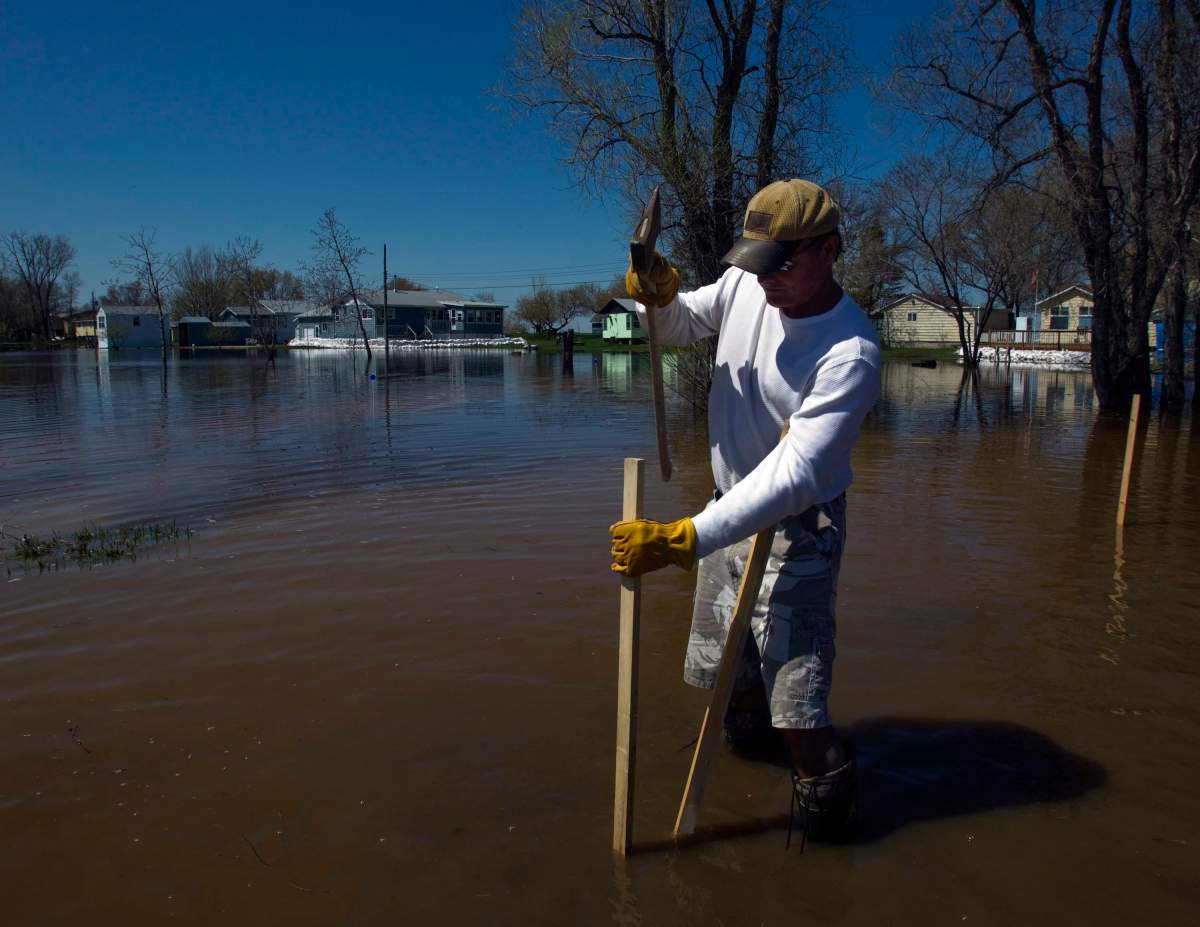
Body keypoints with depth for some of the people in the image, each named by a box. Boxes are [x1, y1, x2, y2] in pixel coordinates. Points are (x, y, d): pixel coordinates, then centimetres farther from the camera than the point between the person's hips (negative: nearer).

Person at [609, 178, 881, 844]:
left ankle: (830, 812, 16)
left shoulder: (850, 351, -27)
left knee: (797, 714, -10)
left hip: (798, 527, -6)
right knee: (729, 673, 22)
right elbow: (677, 327, 11)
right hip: (730, 507, 7)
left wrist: (684, 539, -40)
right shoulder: (744, 284, -7)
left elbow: (793, 476, -32)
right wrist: (658, 295, -15)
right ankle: (746, 735, 51)